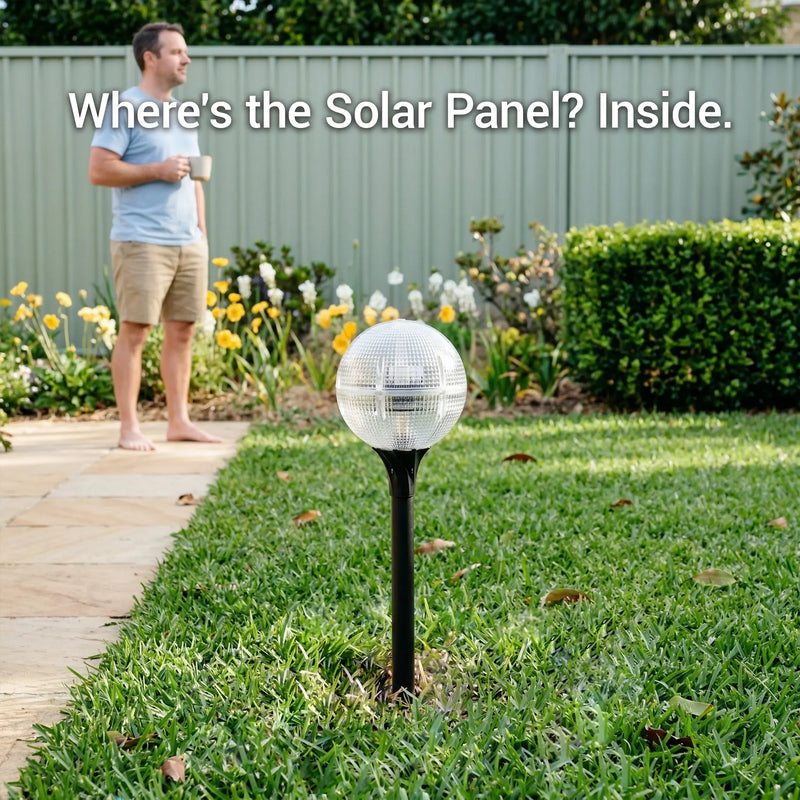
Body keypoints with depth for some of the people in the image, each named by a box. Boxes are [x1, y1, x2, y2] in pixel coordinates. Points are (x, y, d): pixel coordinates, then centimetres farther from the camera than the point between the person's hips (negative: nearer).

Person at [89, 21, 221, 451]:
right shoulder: (125, 107, -5)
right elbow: (98, 171, -12)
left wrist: (202, 230, 15)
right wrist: (157, 170, -14)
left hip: (188, 243, 7)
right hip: (142, 242, -7)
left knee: (182, 331, 7)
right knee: (134, 332, -4)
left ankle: (179, 421, 14)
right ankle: (129, 428, 0)